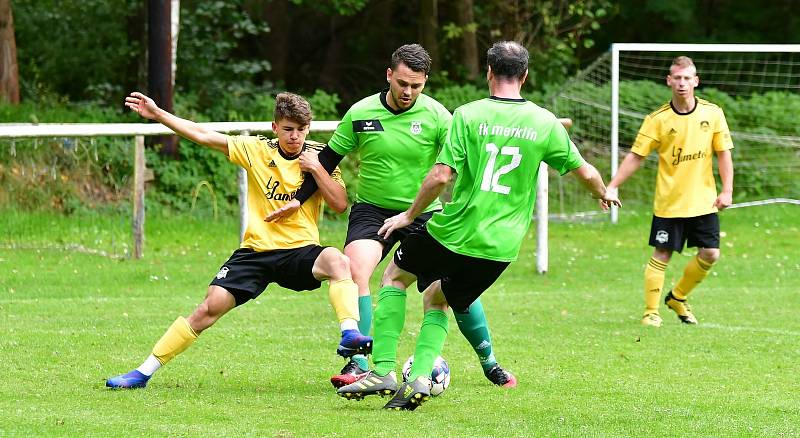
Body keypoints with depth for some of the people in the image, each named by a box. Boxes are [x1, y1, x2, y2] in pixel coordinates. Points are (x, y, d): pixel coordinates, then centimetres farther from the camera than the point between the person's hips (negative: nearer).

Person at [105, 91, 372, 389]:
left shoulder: (319, 157, 1)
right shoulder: (257, 150, 0)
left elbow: (340, 205, -4)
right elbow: (203, 136, 0)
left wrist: (316, 169, -14)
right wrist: (157, 114, -3)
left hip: (300, 251, -1)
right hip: (256, 250, 1)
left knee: (337, 261, -34)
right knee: (211, 306, -8)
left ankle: (350, 335, -43)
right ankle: (144, 372, 0)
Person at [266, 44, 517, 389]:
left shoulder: (436, 116, -10)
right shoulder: (360, 114, -6)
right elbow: (328, 158, 4)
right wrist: (298, 200, 1)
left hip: (424, 212, 0)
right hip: (371, 209, 0)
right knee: (354, 271, -26)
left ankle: (489, 363, 19)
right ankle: (359, 366, -23)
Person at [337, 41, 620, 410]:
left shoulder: (468, 115, -9)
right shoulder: (545, 123, 1)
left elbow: (441, 175, -14)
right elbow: (585, 172, 10)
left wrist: (409, 215, 0)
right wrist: (604, 194, 32)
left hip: (452, 233, -3)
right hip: (501, 248, 3)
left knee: (395, 276, 23)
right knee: (437, 300, 25)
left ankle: (383, 370, 12)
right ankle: (419, 377, 4)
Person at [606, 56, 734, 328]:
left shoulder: (712, 114, -2)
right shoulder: (658, 119, -8)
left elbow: (723, 153, 4)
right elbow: (636, 156, -6)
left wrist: (727, 191, -3)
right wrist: (611, 186, -12)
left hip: (704, 201, 3)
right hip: (669, 202, -3)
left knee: (710, 254, 3)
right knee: (661, 257, -3)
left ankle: (678, 298, 25)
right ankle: (651, 312, 7)